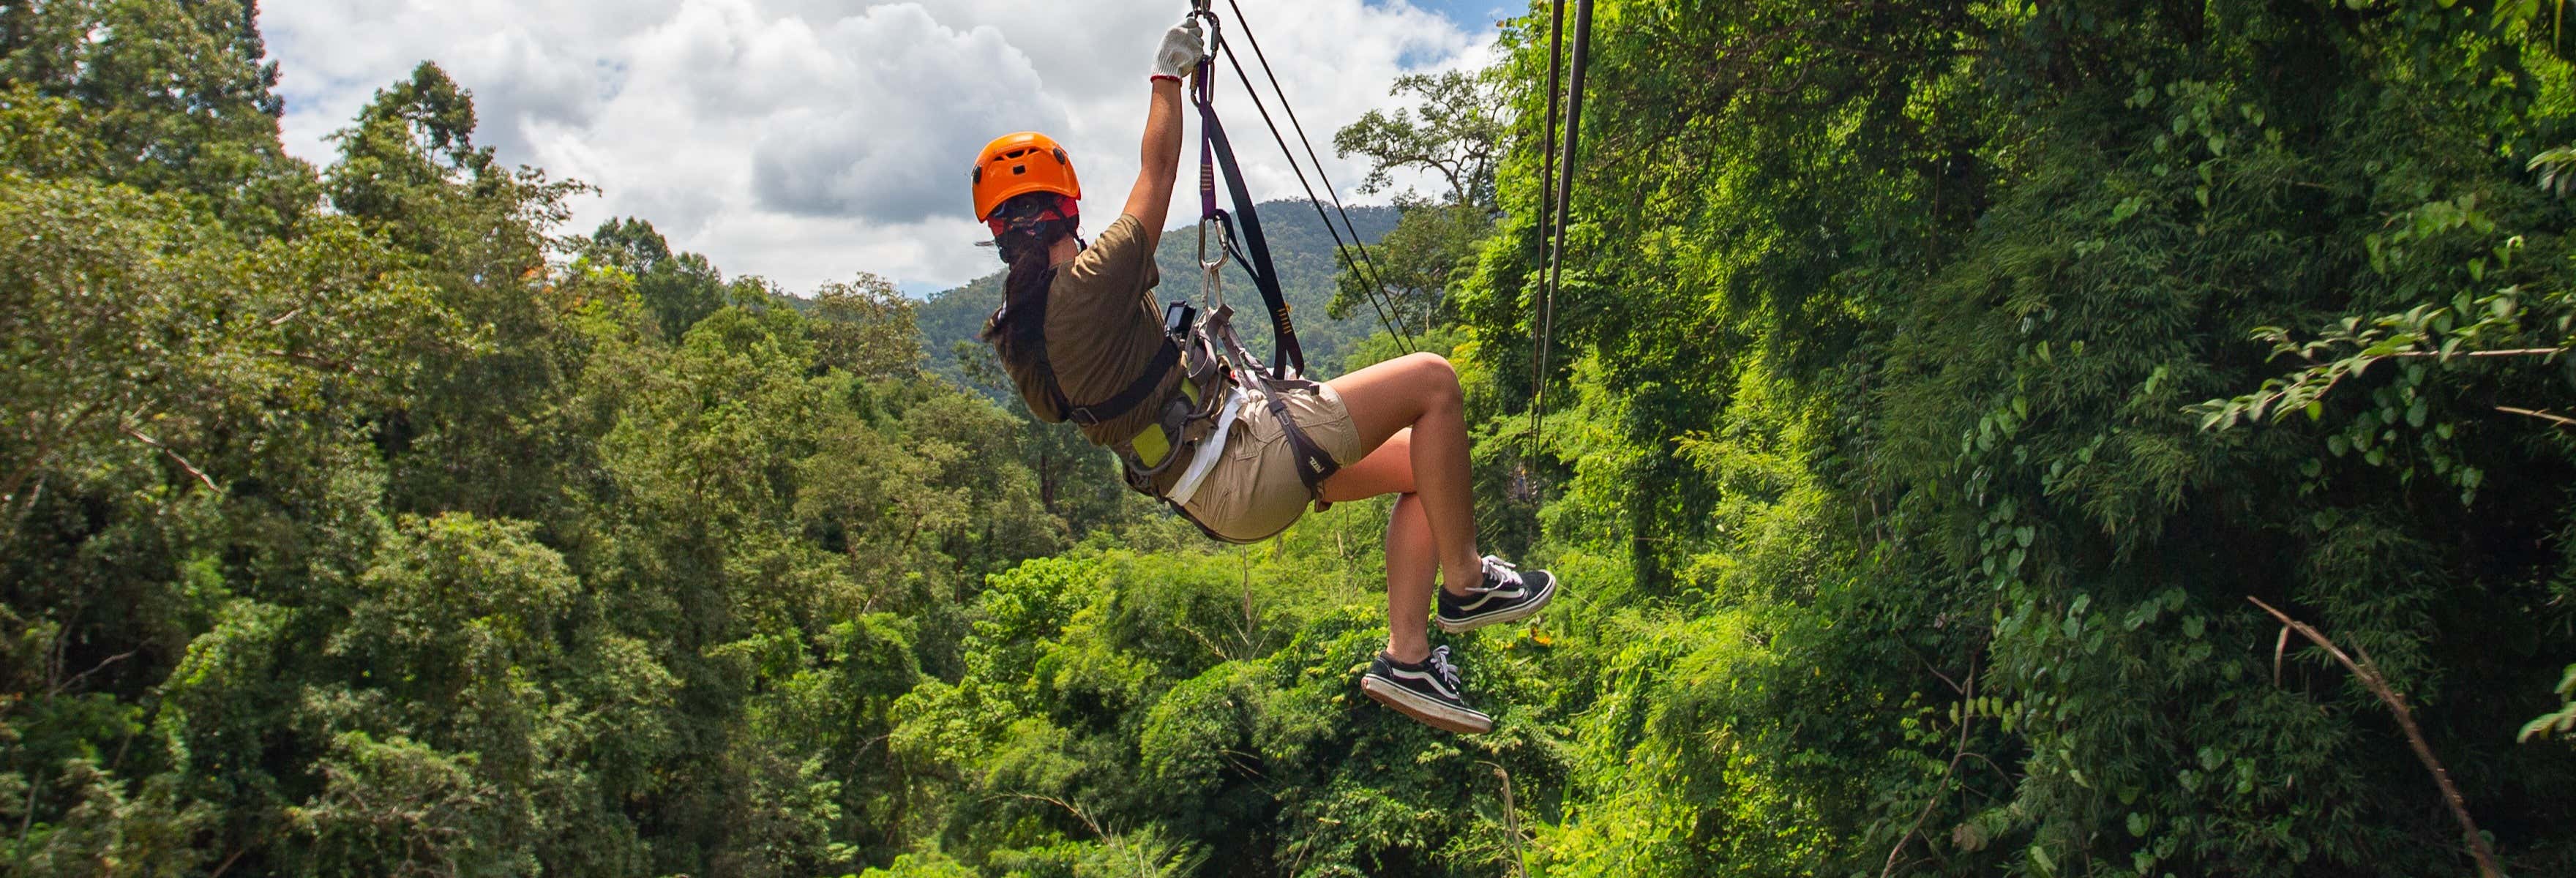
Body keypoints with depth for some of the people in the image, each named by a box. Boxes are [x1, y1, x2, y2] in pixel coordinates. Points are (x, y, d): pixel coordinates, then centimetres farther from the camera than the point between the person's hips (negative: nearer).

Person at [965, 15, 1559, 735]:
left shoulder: (1014, 337, 6)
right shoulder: (1090, 286, -19)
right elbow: (1157, 172, -6)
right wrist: (1168, 77, 9)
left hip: (1211, 496, 10)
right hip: (1247, 461, -10)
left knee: (1418, 465, 14)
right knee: (1433, 381, -8)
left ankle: (1406, 656, 11)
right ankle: (1467, 582, 1)